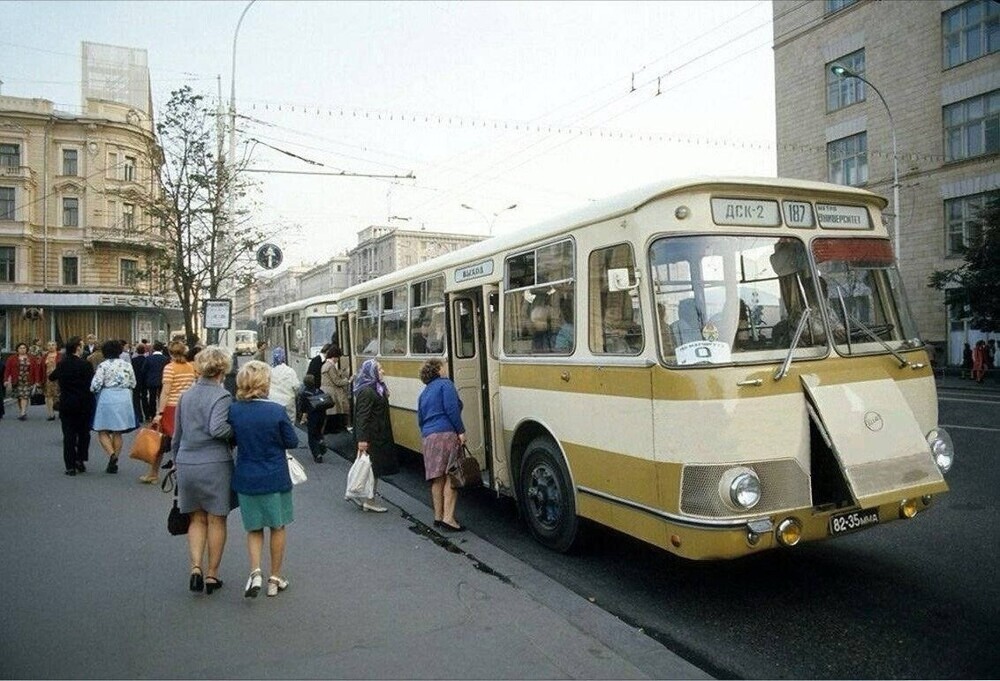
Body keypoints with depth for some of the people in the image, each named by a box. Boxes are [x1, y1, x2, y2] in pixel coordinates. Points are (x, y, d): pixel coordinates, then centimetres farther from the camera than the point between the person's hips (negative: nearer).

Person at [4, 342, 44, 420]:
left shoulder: (32, 358, 6)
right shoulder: (12, 359, 6)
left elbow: (36, 370, 2)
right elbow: (7, 370, 2)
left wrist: (37, 381, -4)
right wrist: (6, 380, -7)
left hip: (28, 381, -1)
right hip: (17, 381, 1)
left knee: (25, 395, -10)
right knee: (19, 396, 2)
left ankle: (23, 413, -15)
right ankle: (20, 412, 12)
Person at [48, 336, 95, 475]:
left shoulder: (61, 364, -2)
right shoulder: (85, 364, -13)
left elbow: (51, 377, 16)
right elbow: (92, 384, -12)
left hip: (66, 404, 3)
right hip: (84, 405, -2)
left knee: (69, 434, 6)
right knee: (84, 433, 13)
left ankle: (70, 466, 6)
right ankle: (80, 459, 7)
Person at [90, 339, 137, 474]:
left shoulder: (103, 366, -8)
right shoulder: (127, 365, 5)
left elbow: (95, 386, -10)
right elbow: (133, 384, 11)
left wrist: (94, 390, 11)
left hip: (107, 398, -4)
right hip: (124, 398, 4)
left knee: (103, 432, 5)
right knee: (118, 433, 11)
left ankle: (111, 454, -18)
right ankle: (114, 463, 14)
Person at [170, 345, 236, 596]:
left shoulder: (185, 395, 8)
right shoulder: (222, 396, -12)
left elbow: (176, 436, 15)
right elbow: (217, 429, -27)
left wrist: (177, 462, 26)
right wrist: (235, 431, -8)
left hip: (186, 464, 5)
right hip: (215, 464, -5)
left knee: (197, 519, 17)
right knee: (216, 520, 9)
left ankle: (196, 567, 6)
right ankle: (212, 575, 17)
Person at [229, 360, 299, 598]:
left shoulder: (233, 411, -9)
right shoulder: (276, 411, -17)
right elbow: (292, 442, -7)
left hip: (246, 478, 2)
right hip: (275, 478, -2)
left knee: (254, 528, 19)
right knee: (277, 527, 16)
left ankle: (255, 572, 1)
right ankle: (275, 578, 24)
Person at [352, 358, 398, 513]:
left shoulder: (377, 389, 12)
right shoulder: (366, 392, -18)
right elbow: (362, 417, -23)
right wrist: (362, 439, -26)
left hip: (379, 436, 10)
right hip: (371, 437, -10)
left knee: (376, 468, 14)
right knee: (373, 468, -1)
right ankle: (369, 501, 10)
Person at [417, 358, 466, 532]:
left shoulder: (424, 393, 23)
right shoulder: (445, 384, 0)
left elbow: (420, 419, 21)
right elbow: (451, 409, -12)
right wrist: (461, 431, -11)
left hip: (427, 437, 7)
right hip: (446, 434, -7)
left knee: (437, 478, 11)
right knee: (451, 476, -7)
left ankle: (438, 516, 15)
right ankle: (448, 517, -13)